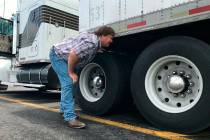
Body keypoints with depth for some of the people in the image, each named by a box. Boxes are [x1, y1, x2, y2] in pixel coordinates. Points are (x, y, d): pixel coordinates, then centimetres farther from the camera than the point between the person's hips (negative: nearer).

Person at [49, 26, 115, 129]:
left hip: (61, 55, 10)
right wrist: (71, 72, -25)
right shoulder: (91, 42, -29)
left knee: (67, 82, 17)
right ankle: (70, 117, -19)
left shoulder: (96, 43, 2)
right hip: (57, 55, -10)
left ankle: (64, 109, 33)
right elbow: (73, 54, -36)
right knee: (68, 83, -19)